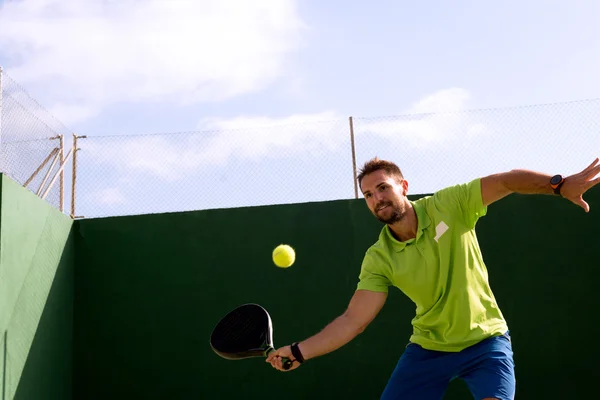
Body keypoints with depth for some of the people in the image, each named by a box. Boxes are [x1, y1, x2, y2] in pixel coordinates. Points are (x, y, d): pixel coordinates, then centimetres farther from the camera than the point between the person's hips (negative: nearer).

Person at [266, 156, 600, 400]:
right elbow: (353, 321, -12)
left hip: (485, 342, -2)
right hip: (427, 349, 2)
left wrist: (560, 184, -34)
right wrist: (299, 352, -20)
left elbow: (507, 181, -18)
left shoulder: (449, 205, -13)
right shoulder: (379, 259, -10)